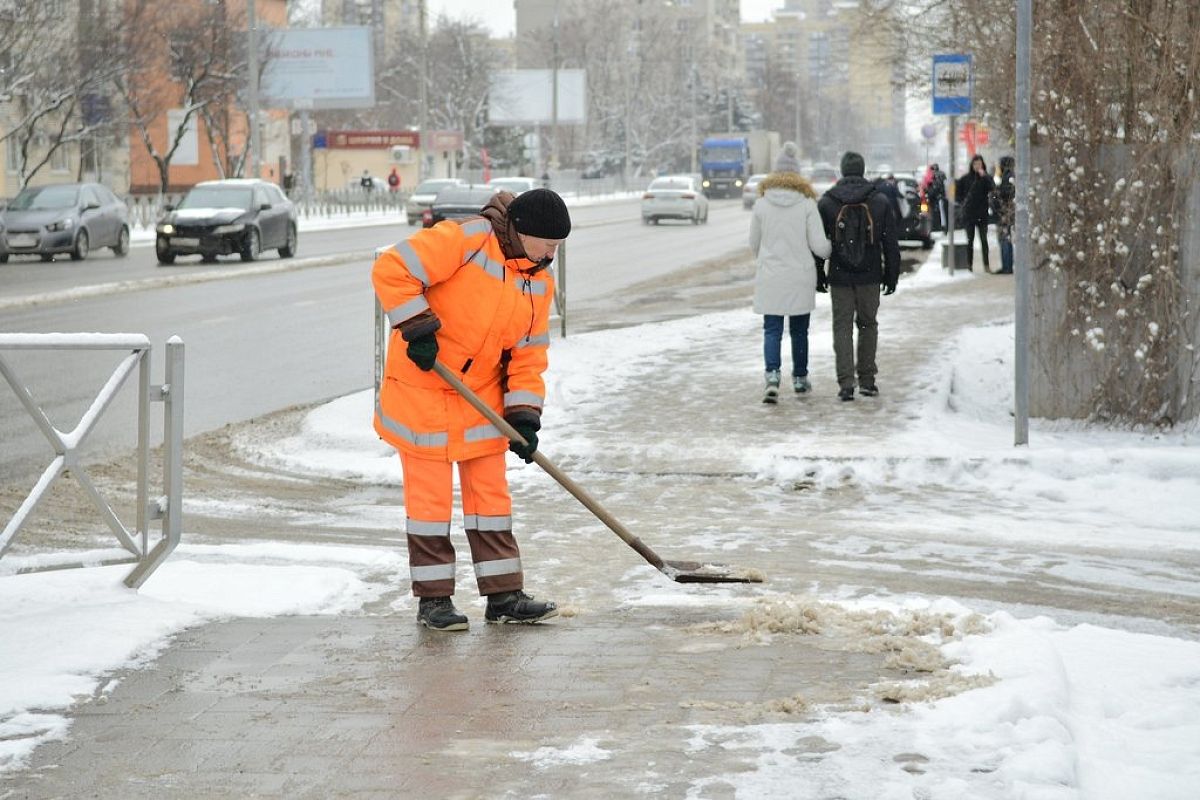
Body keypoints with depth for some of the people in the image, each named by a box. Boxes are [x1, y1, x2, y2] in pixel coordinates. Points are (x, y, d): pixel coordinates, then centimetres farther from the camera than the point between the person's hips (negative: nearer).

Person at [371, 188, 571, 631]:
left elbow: (528, 354, 5)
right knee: (430, 494, 0)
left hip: (482, 395, 7)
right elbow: (392, 270, -24)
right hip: (422, 388, -7)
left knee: (490, 491, 9)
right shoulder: (467, 239, -20)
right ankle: (433, 598, 9)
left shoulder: (539, 283, 3)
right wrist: (417, 328, -25)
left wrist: (524, 415, -5)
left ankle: (504, 594, 16)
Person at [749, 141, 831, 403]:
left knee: (772, 330, 1)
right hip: (800, 278, 0)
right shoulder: (807, 204, -7)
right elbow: (819, 246, -8)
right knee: (799, 330, 15)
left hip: (770, 277, 0)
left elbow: (754, 243, 7)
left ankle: (772, 377, -19)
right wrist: (831, 249, 15)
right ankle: (800, 378, 26)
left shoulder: (762, 204, -3)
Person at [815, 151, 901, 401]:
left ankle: (846, 383, -6)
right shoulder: (880, 202, -1)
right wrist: (892, 276, 9)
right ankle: (867, 380, 16)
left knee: (842, 327, 3)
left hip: (839, 277, -1)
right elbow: (890, 244, 2)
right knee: (868, 324, 14)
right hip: (870, 277, 1)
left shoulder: (826, 203, -2)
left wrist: (819, 275, 11)